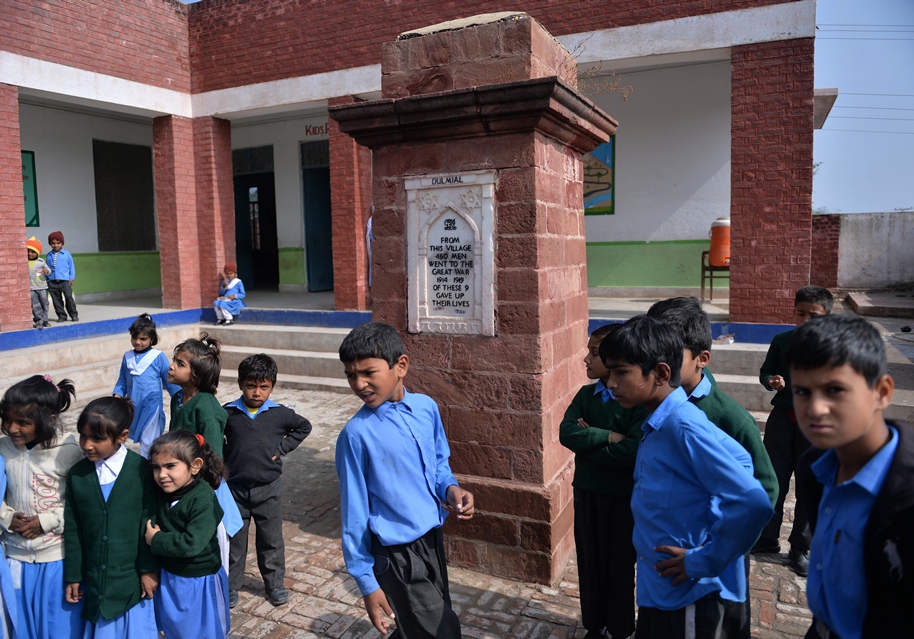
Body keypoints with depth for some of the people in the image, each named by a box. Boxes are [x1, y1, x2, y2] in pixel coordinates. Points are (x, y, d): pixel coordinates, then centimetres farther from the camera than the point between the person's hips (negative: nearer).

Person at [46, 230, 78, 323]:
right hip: (52, 282, 3)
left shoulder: (67, 254, 4)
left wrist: (71, 278, 1)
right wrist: (46, 279, 8)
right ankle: (61, 316, 13)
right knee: (56, 299, 5)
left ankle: (74, 315, 0)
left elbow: (71, 266, 7)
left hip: (65, 280, -3)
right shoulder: (49, 255, 9)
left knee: (69, 297, -11)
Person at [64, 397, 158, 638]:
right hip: (94, 580, 3)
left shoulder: (142, 470, -14)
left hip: (133, 579, -3)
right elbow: (72, 529, 4)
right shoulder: (76, 474, -1)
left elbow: (149, 524, -10)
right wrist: (73, 576, 7)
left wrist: (149, 570, -7)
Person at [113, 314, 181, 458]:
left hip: (152, 404, -5)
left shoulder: (158, 356, -8)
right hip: (133, 405, 5)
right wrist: (117, 395, -3)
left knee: (147, 441, -3)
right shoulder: (127, 356, 5)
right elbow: (122, 381, 14)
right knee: (140, 438, 14)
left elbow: (170, 380, -3)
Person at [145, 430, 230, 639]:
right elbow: (150, 527, 7)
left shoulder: (204, 500, -26)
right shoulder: (161, 493, -4)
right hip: (168, 578, 6)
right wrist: (151, 532, -13)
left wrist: (156, 540, -20)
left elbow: (192, 544, -31)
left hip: (199, 582, -6)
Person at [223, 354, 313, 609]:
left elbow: (304, 427, 8)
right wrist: (225, 457, -3)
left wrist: (282, 448, -1)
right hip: (235, 487, 0)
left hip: (268, 488, 0)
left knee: (271, 540, 12)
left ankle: (275, 583, 29)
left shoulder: (280, 414, -8)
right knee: (233, 540, 13)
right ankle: (230, 585, 30)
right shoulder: (228, 413, -8)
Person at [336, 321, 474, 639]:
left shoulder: (427, 408, -5)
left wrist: (450, 489, -10)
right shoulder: (357, 434, -19)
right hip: (398, 558, -5)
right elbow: (354, 512, -12)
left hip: (433, 540, 6)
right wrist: (367, 583, -6)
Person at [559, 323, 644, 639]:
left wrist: (588, 441, -16)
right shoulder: (585, 394, 0)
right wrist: (608, 437, -22)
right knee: (589, 560, 17)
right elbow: (566, 433, -13)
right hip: (586, 491, 5)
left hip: (622, 495, -5)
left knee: (619, 565, 12)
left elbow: (633, 450, -27)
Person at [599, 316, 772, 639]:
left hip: (690, 598, -8)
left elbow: (753, 504, -30)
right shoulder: (656, 424, 3)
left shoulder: (684, 426, -24)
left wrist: (703, 561, -20)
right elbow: (736, 459, 13)